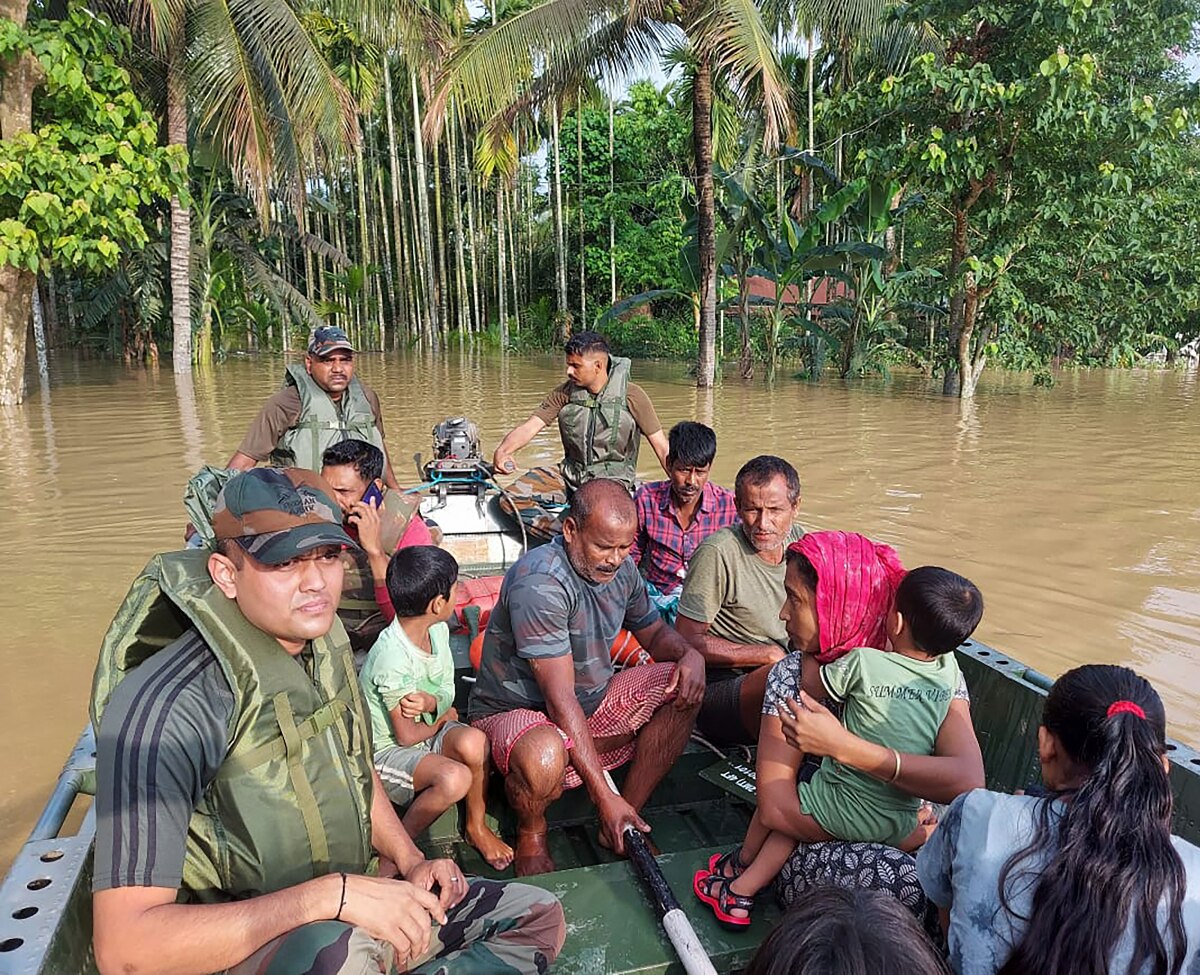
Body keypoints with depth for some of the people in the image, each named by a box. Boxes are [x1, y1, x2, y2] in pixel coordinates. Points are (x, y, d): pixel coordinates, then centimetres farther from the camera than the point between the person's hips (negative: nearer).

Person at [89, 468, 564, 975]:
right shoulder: (169, 703, -26)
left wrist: (410, 861, 3)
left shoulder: (325, 650, -1)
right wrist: (330, 894, -34)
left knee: (539, 917, 9)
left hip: (349, 913, 8)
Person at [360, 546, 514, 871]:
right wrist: (442, 716, -2)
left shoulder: (438, 630, -6)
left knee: (473, 742, -24)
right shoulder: (393, 658, -30)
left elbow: (448, 695, -1)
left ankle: (476, 826, 2)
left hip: (428, 729, 7)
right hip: (384, 750, -6)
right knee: (455, 777, -31)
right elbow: (406, 736, -20)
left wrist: (430, 702, -24)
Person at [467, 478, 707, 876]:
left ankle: (626, 822, 0)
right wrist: (604, 796, -30)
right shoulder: (540, 582, -29)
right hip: (515, 711, -7)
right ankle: (530, 832, -3)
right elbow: (561, 699, -30)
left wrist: (689, 654, -12)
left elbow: (654, 632, 13)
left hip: (593, 703, 8)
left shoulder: (620, 569, -3)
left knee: (685, 688, -6)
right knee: (543, 758, -41)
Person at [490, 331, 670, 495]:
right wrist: (502, 451, -26)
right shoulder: (564, 393, 1)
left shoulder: (631, 396, -7)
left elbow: (662, 448, -4)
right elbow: (530, 427, -7)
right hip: (570, 475, 4)